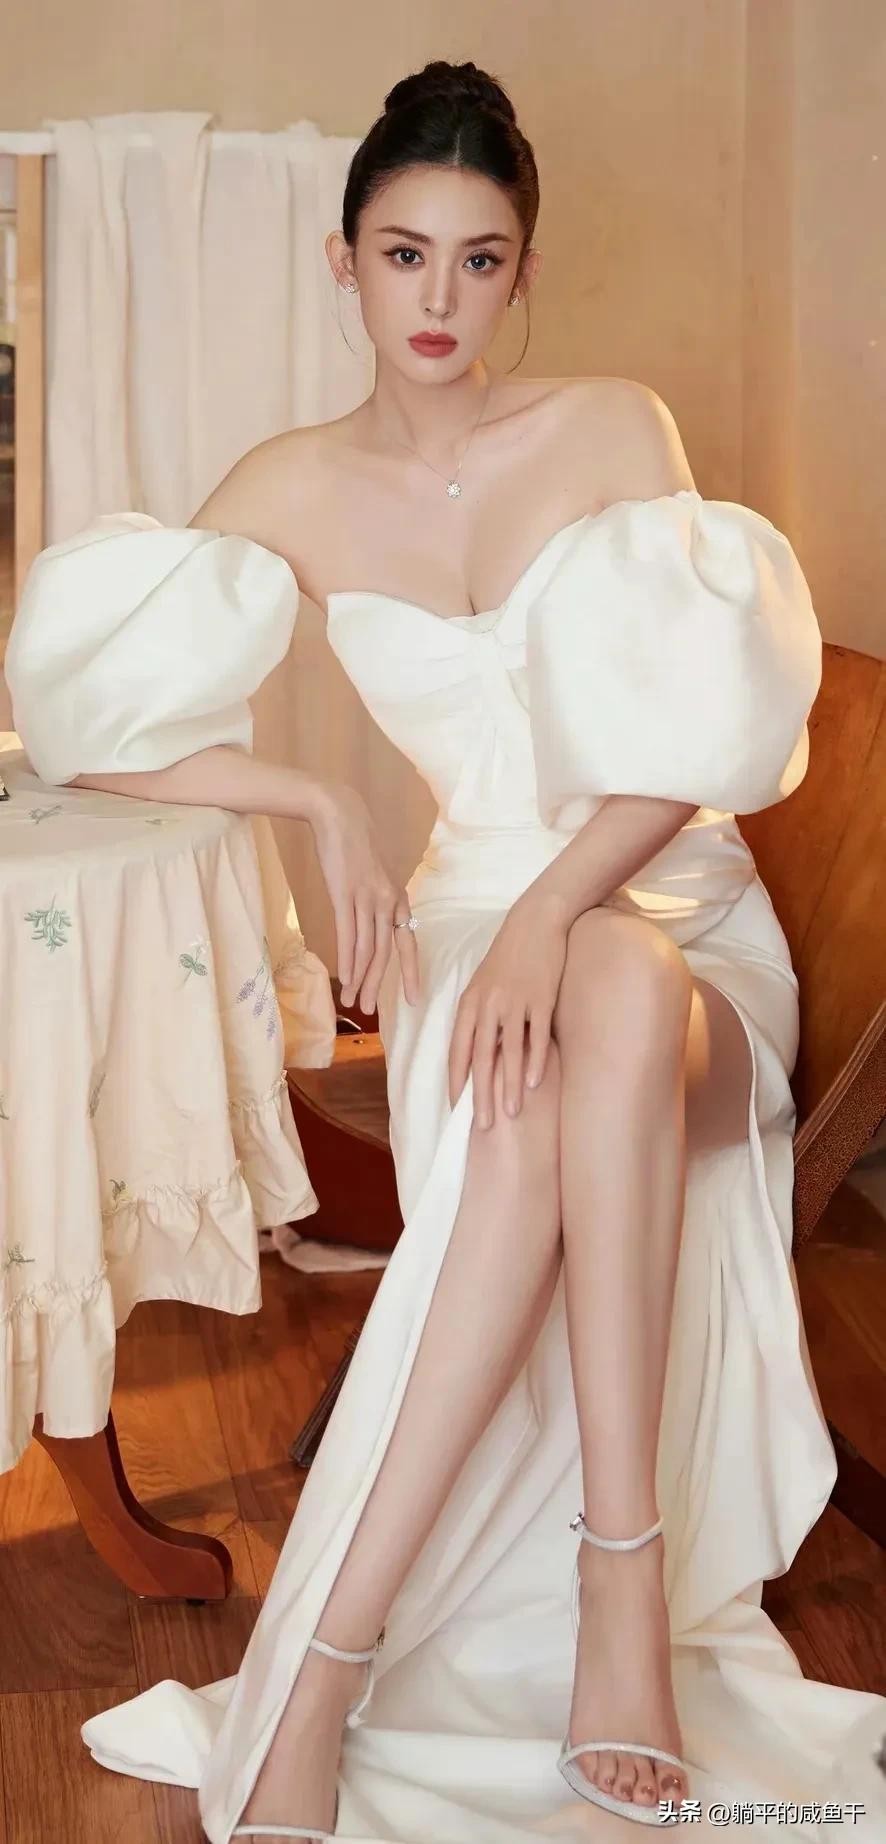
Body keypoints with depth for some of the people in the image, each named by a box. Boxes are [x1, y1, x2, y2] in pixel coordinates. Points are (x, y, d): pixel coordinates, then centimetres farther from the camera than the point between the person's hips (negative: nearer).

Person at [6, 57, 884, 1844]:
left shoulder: (615, 426, 0)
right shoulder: (296, 489, 5)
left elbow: (697, 737, -9)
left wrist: (554, 918, -26)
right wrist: (322, 800, -10)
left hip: (673, 910, 0)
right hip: (470, 922, 1)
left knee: (613, 1003, -39)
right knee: (523, 1112, -38)